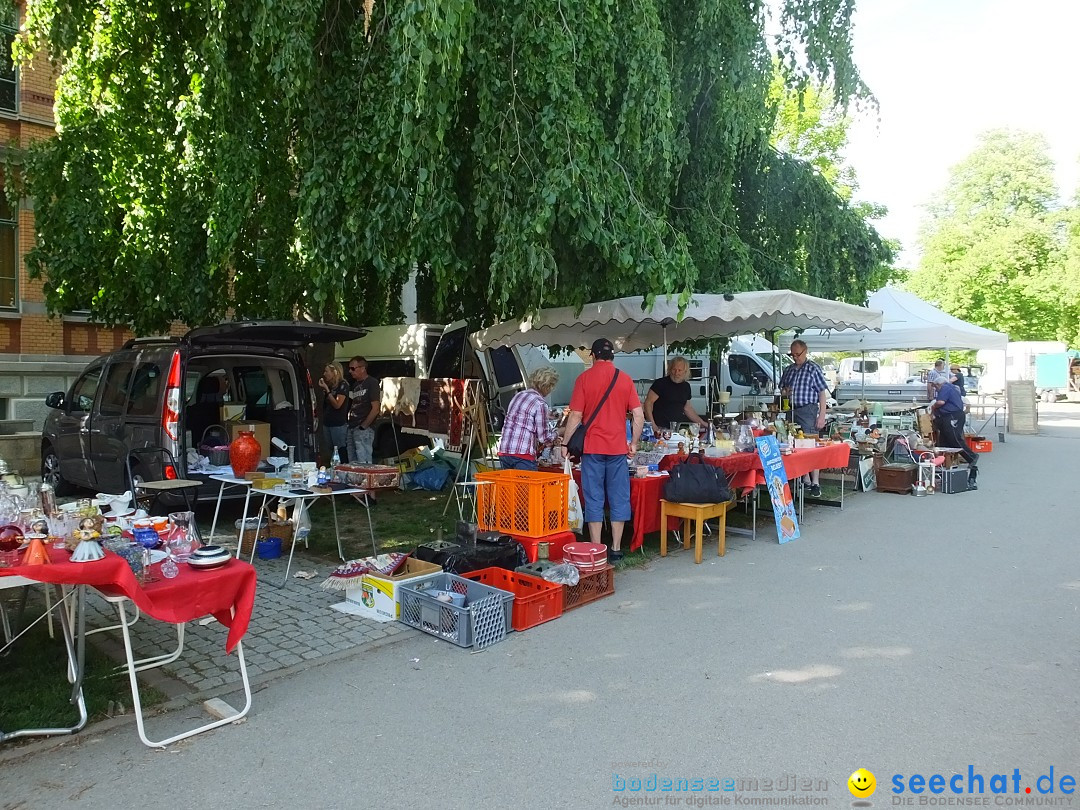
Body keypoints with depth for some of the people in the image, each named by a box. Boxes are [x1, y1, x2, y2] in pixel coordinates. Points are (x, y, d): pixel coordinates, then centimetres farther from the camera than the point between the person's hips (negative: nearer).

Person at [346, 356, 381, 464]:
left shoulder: (372, 383, -5)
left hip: (364, 430, -8)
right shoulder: (355, 384, 20)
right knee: (352, 463, 10)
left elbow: (375, 409, -12)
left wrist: (363, 426, -13)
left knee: (363, 464, -11)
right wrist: (348, 423, 9)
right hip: (351, 429, 8)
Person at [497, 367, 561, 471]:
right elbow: (543, 437, -7)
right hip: (523, 453, -8)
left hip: (504, 451, 8)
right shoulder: (540, 403, -9)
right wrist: (555, 435, 15)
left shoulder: (518, 395, 14)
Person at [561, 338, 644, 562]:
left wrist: (565, 442, 3)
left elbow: (575, 416, -5)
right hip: (618, 447, 2)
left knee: (594, 499, 4)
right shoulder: (625, 379, 3)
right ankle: (616, 549, 13)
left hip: (592, 447, -1)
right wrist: (634, 443, 11)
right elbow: (639, 416, 0)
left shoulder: (584, 378, -2)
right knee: (618, 498, 9)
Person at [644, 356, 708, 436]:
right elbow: (648, 403, -9)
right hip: (661, 428, -6)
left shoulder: (686, 386, 13)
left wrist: (702, 423, 19)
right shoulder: (661, 383, -6)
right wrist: (652, 425, -19)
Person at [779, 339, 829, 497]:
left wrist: (822, 415, -12)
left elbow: (822, 393, -5)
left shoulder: (813, 368, -2)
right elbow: (781, 389, 24)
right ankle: (805, 481, 18)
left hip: (808, 410, -6)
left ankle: (815, 483, -5)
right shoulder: (788, 370, 15)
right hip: (792, 411, 6)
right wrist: (785, 392, -1)